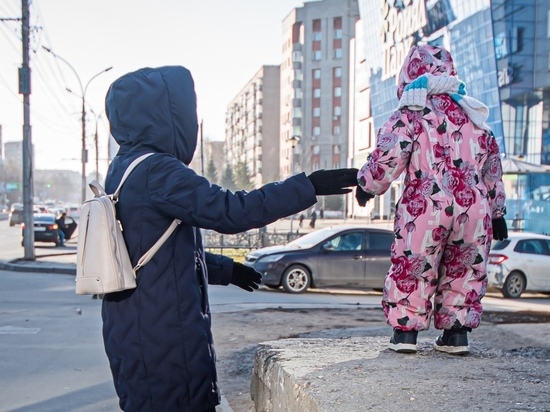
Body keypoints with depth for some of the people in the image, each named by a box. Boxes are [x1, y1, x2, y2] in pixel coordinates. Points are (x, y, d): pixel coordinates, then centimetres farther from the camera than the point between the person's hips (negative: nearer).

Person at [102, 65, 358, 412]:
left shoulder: (125, 169, 13)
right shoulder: (155, 171, -18)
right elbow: (230, 211, -25)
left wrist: (225, 269, 31)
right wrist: (309, 187, -19)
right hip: (164, 343, -10)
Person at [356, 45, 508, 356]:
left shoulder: (410, 113, 2)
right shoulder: (473, 115, 18)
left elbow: (389, 155, -8)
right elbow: (492, 165, 21)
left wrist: (368, 185, 9)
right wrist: (497, 211, 28)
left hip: (426, 205, -3)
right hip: (474, 207, 4)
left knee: (412, 268, 10)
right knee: (465, 270, 16)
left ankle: (405, 330, 10)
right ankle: (457, 332, 16)